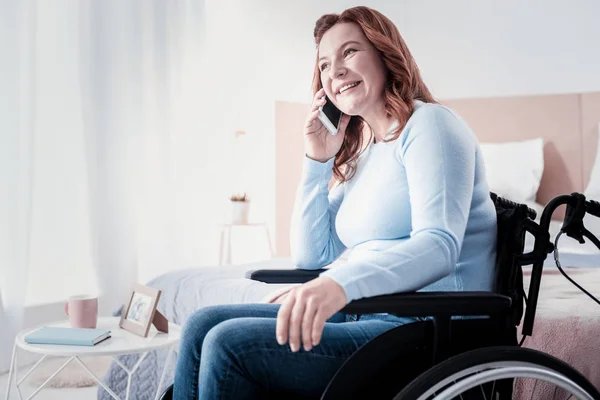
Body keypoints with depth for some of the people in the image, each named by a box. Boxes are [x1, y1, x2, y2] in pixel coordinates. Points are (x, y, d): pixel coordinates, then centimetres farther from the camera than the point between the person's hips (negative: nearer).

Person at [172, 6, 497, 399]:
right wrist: (318, 159, 7)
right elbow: (312, 257, 14)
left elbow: (439, 246, -23)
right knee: (203, 326, -2)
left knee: (229, 345, -20)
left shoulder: (429, 123, -7)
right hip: (365, 315, 8)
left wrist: (342, 284, -40)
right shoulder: (360, 155, 17)